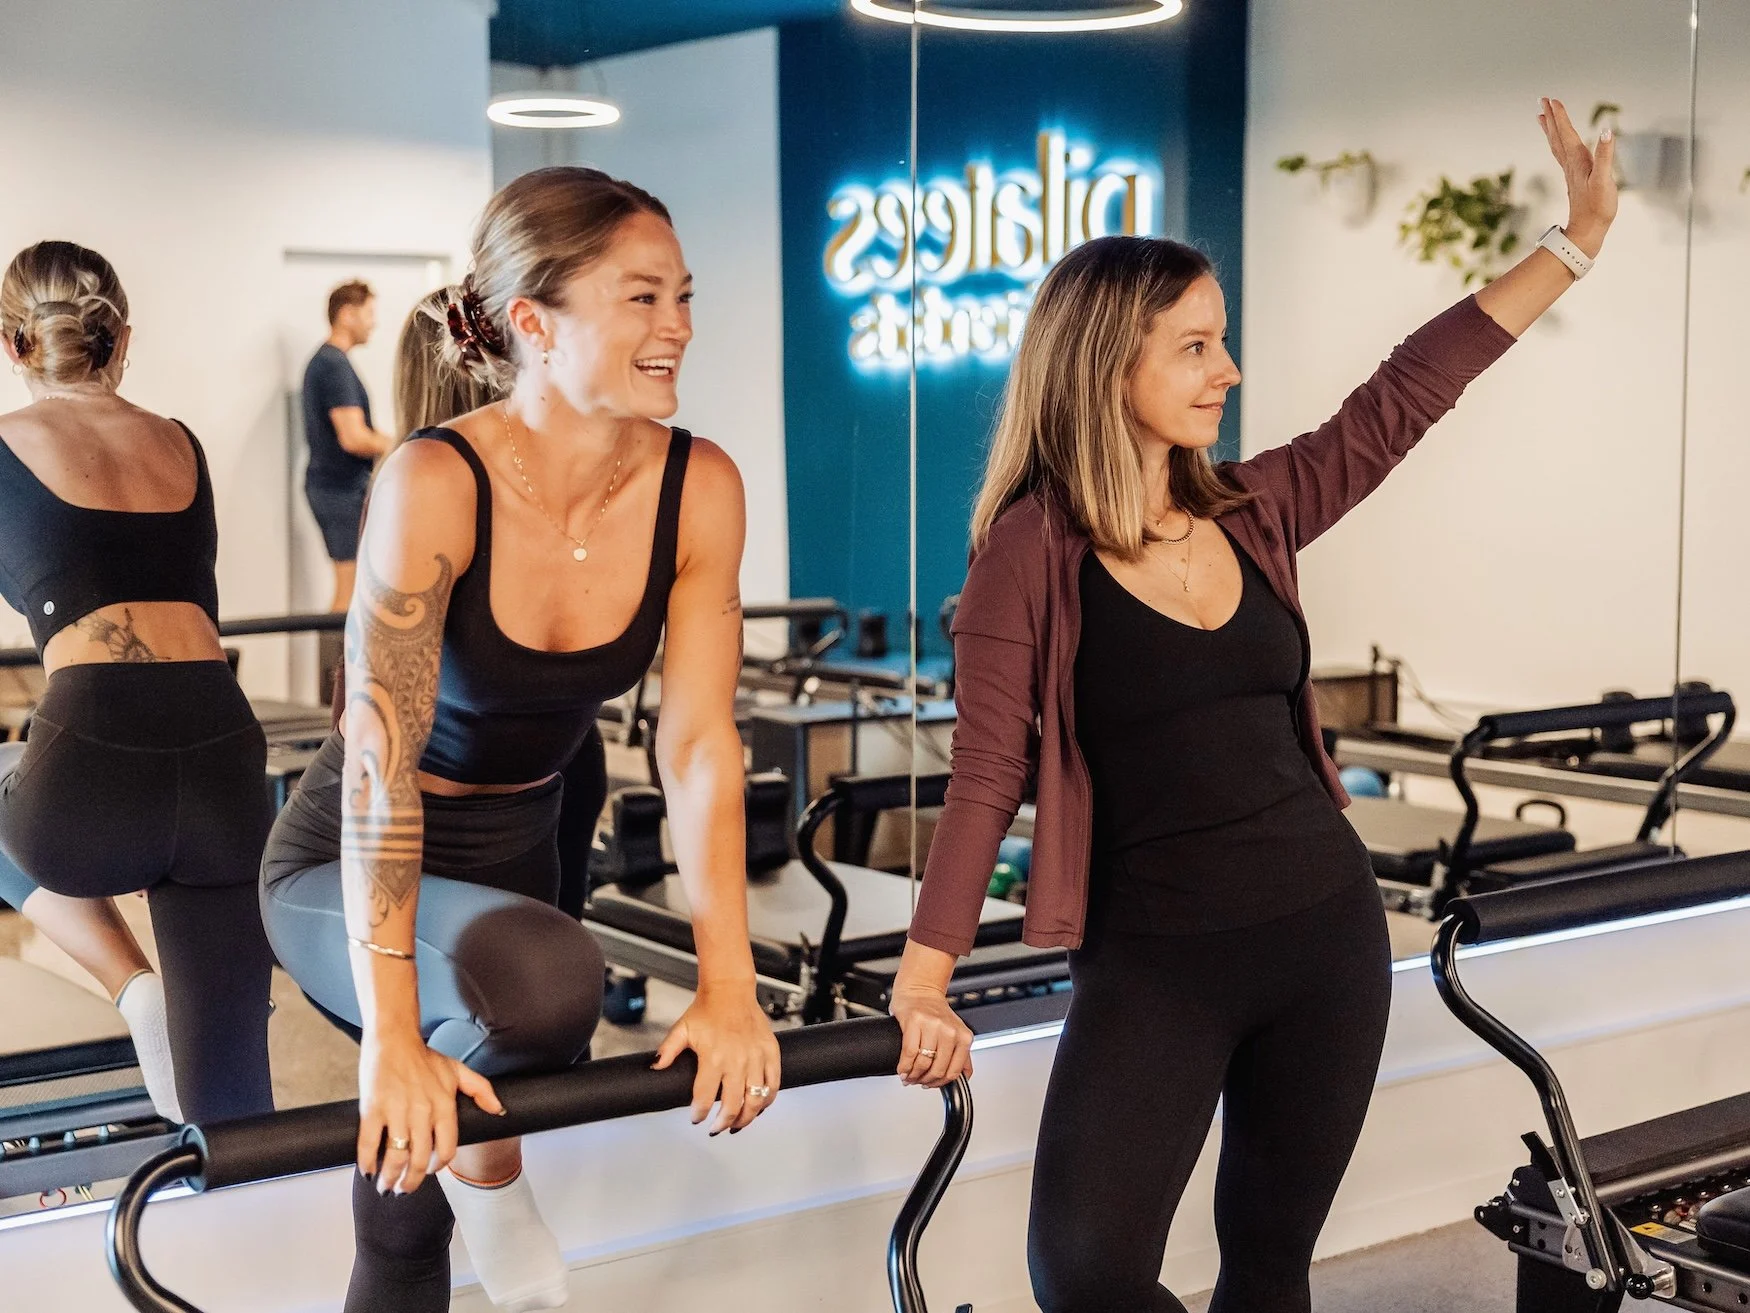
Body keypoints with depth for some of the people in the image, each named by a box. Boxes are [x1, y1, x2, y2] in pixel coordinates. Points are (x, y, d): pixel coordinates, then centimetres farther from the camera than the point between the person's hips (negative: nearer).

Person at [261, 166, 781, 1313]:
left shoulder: (700, 489, -14)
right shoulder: (436, 482, -27)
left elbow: (700, 743, -14)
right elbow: (381, 757, -30)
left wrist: (730, 989, -21)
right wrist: (394, 1039, -36)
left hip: (512, 855, 5)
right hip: (349, 871, -4)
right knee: (549, 977, -35)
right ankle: (483, 1171, -3)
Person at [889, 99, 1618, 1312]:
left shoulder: (1253, 513, 5)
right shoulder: (1035, 542, -10)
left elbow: (1406, 395, 8)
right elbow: (988, 775, -11)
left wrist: (1577, 240, 10)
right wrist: (926, 980, -15)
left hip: (1329, 931, 5)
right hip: (1153, 958, -5)